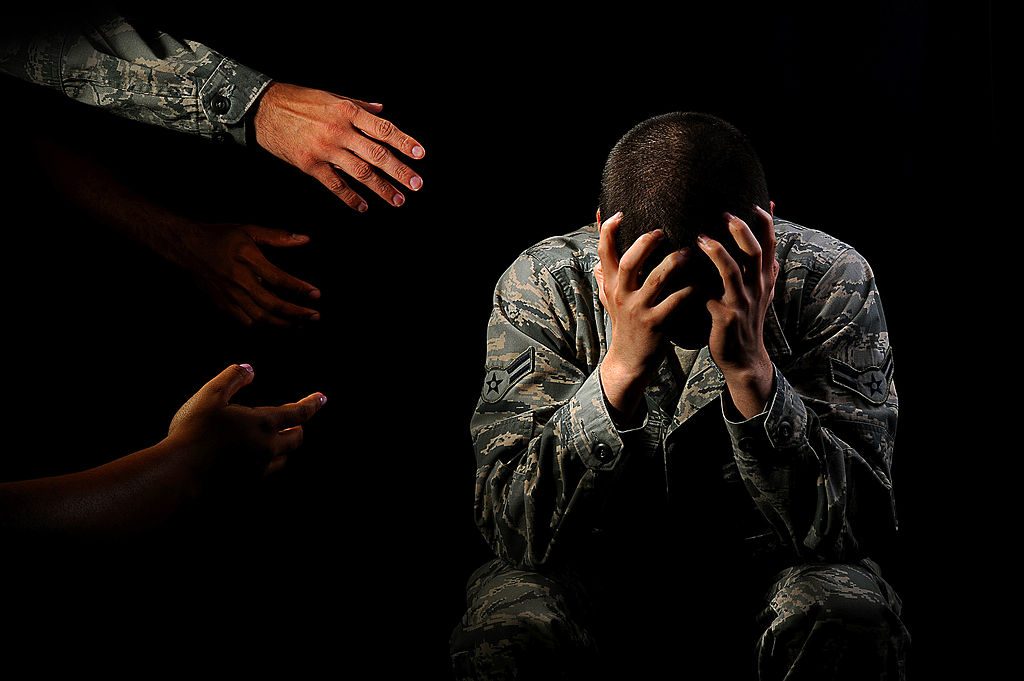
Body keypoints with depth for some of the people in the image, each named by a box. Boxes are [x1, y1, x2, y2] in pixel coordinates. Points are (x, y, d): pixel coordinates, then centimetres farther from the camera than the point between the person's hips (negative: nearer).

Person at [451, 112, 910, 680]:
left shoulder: (833, 283, -17)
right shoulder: (541, 287, -17)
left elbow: (859, 529, -23)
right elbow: (514, 529, -24)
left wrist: (751, 370, -37)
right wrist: (621, 368, -37)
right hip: (598, 565, -1)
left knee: (849, 622, -31)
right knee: (509, 628, -32)